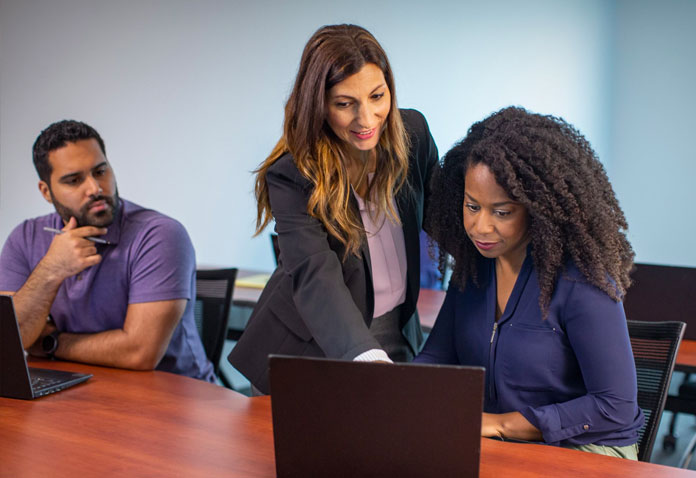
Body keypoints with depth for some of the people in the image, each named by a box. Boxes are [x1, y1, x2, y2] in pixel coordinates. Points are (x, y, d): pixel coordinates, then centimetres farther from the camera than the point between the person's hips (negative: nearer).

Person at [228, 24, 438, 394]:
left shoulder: (413, 132, -9)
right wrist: (368, 356, -52)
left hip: (397, 339, 4)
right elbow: (315, 277, -37)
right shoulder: (291, 176, -24)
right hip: (313, 350, -4)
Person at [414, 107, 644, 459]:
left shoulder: (581, 280, -20)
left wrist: (499, 423, -20)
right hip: (496, 448, 6)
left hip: (585, 450, -6)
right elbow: (438, 356, 6)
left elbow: (615, 408, -19)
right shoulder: (472, 265, 2)